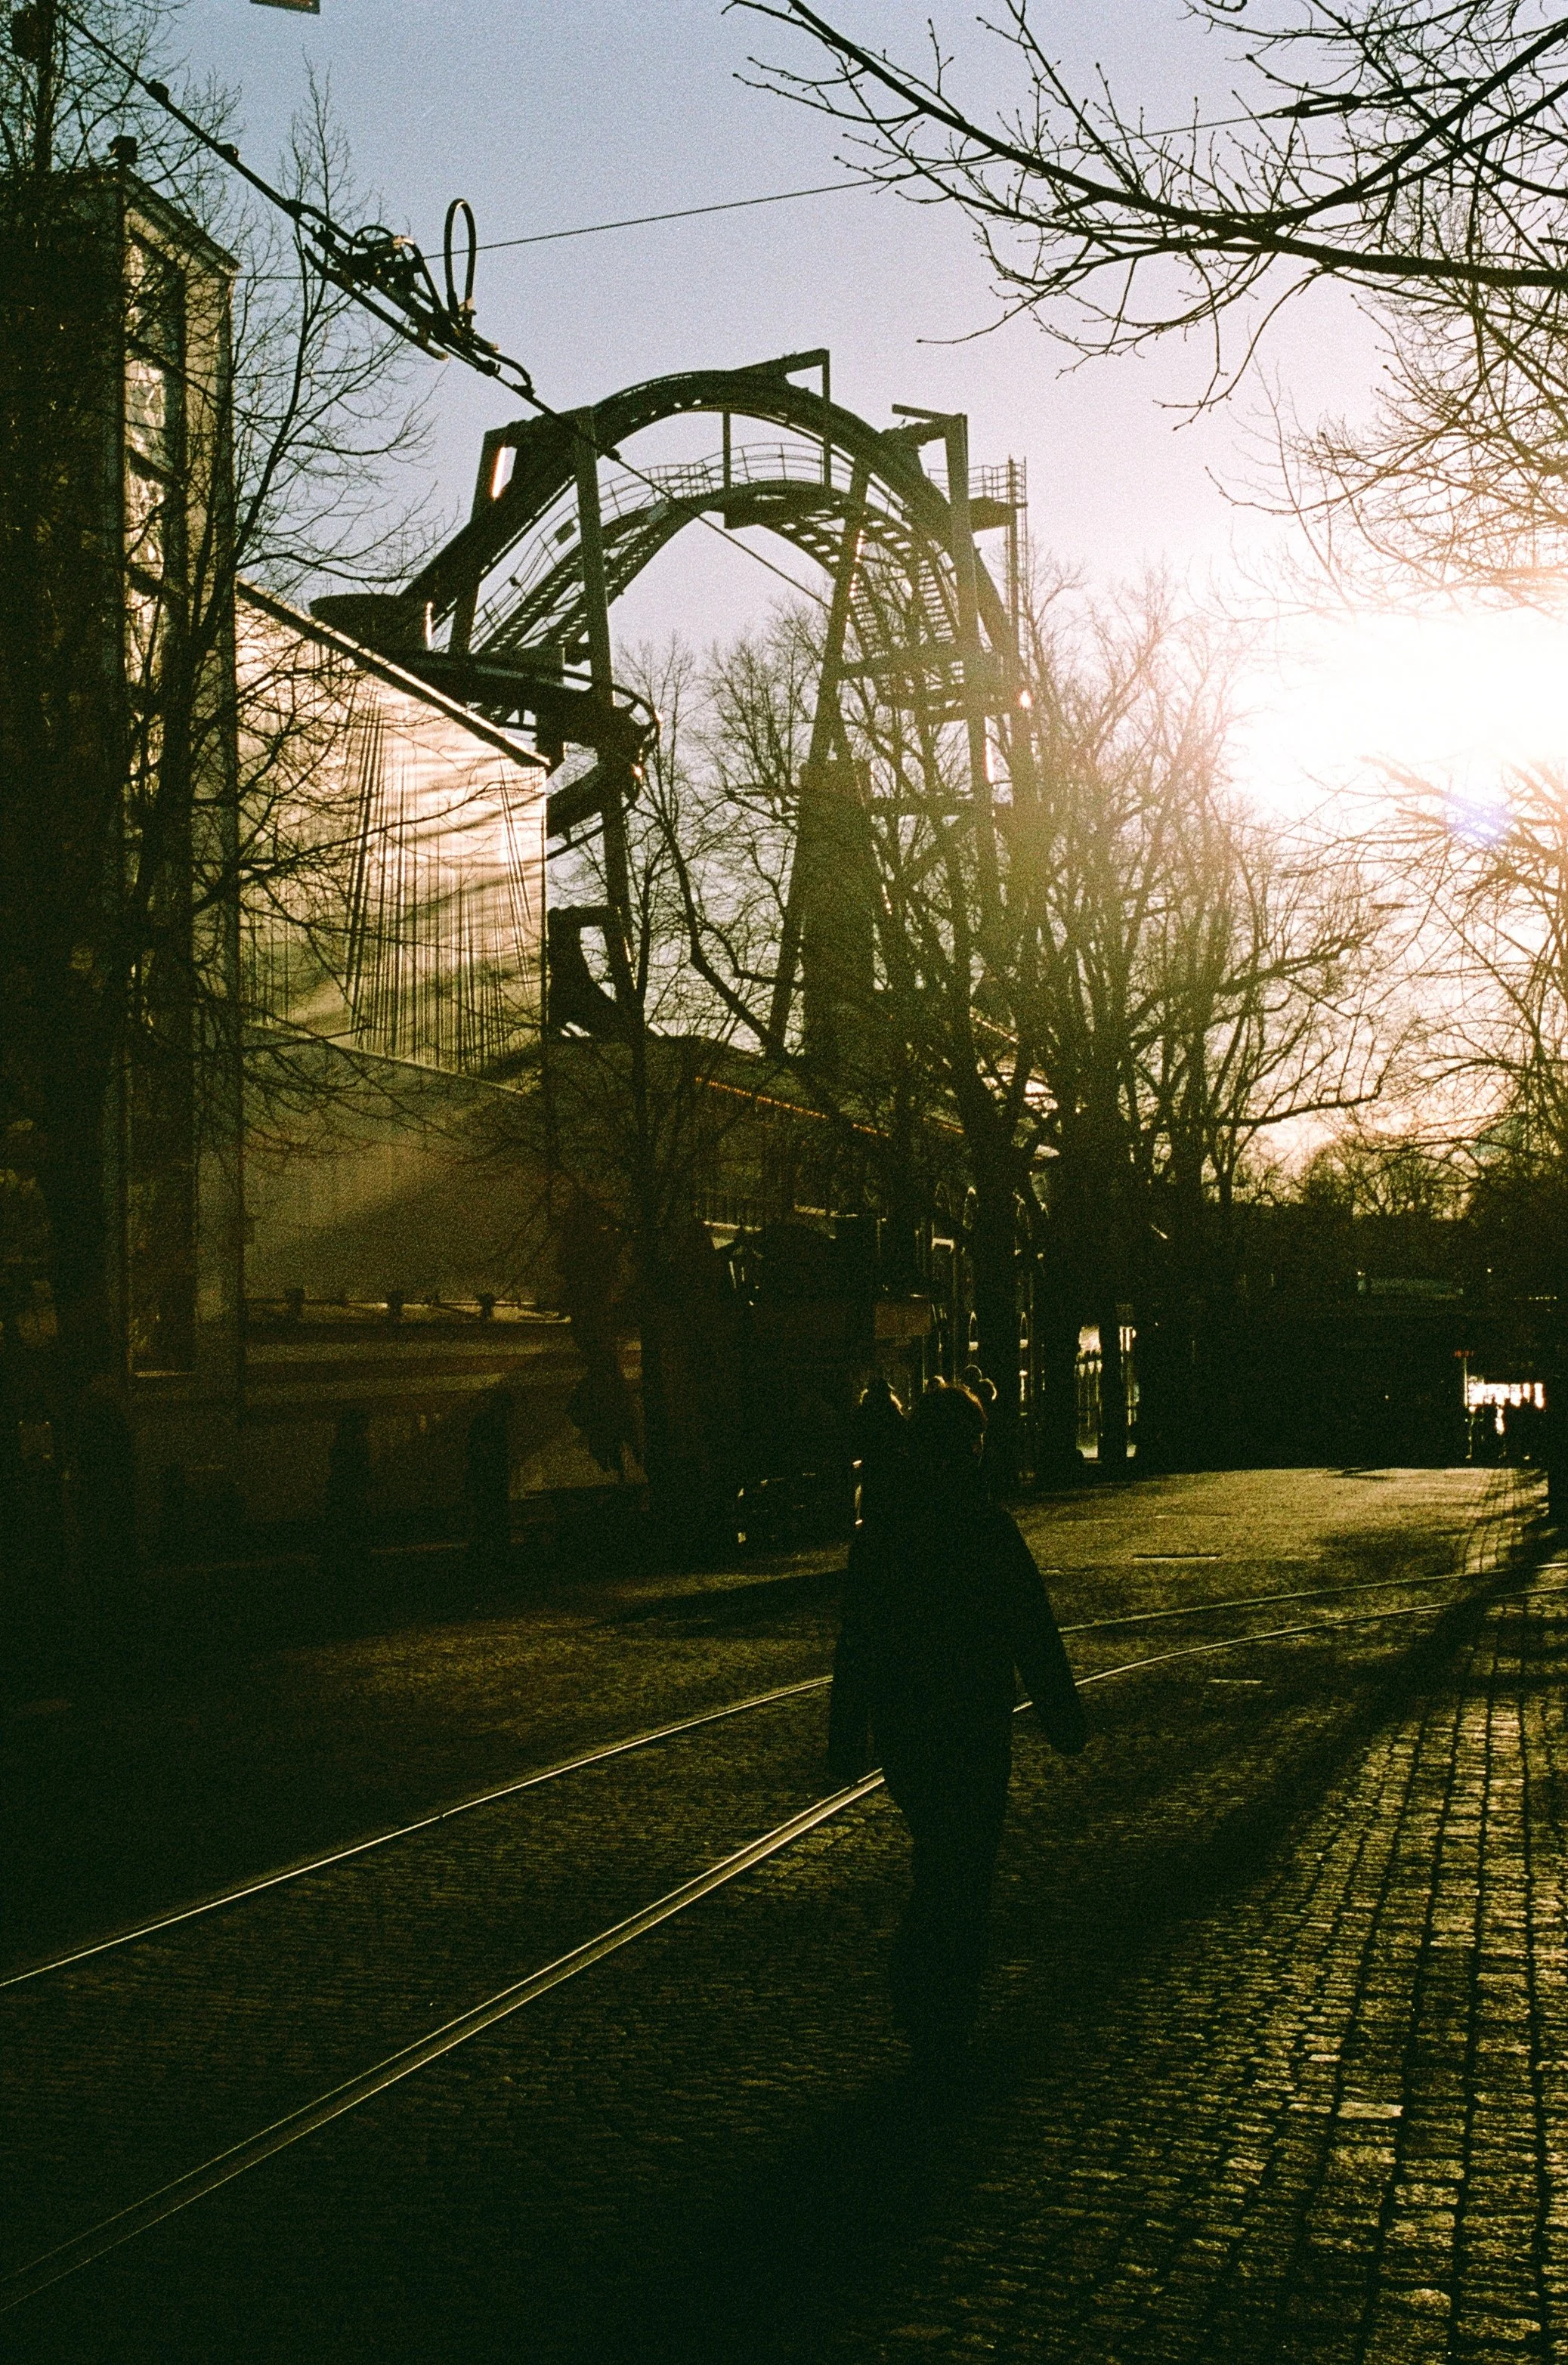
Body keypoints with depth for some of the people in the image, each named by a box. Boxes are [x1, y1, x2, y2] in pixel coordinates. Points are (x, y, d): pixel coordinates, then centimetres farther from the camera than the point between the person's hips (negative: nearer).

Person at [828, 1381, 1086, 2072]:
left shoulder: (877, 1529, -1)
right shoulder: (989, 1528, -15)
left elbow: (853, 1645, 3)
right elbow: (1033, 1635, -11)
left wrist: (847, 1742, 9)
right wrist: (1065, 1720, 0)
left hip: (899, 1725, 5)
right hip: (973, 1727, -5)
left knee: (938, 1858, 24)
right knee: (962, 1870, 6)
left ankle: (918, 2002, 26)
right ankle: (940, 2029, 9)